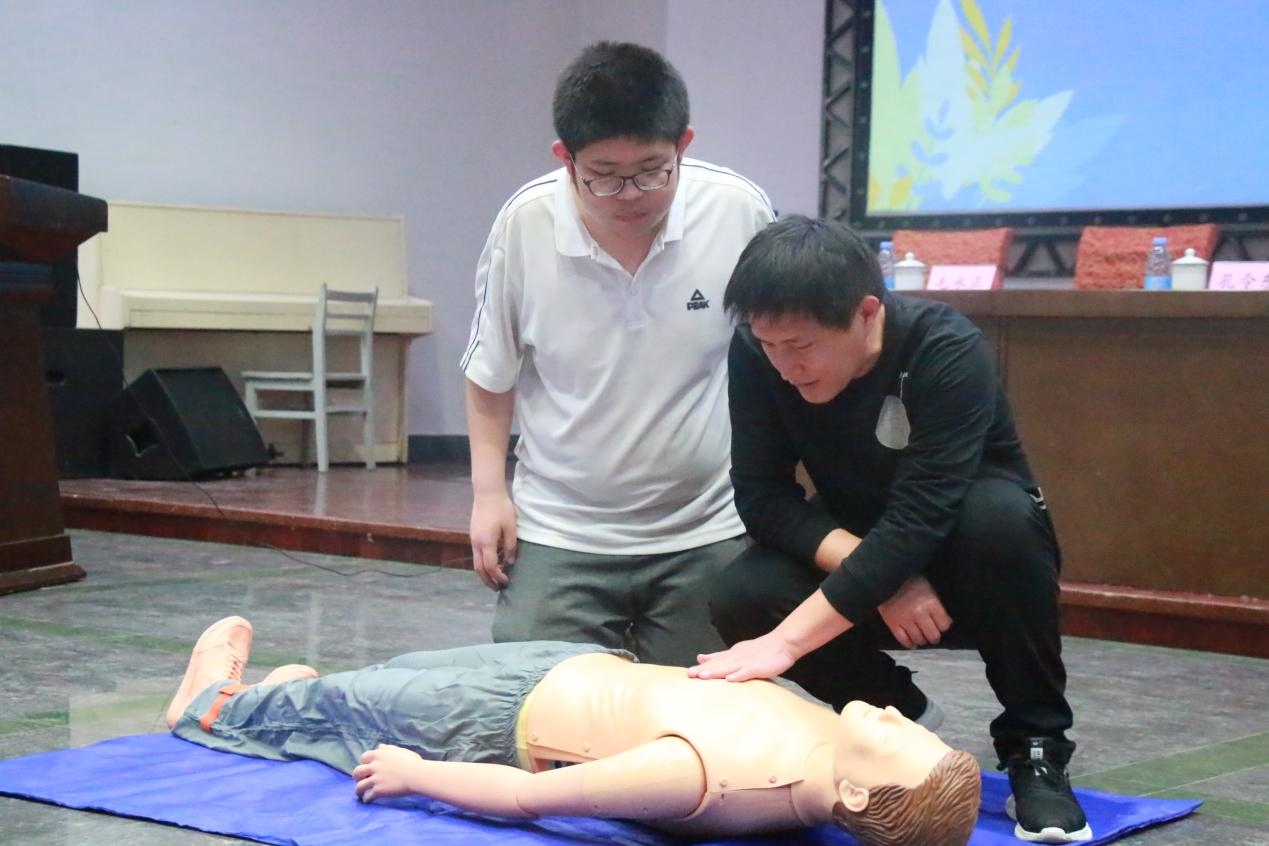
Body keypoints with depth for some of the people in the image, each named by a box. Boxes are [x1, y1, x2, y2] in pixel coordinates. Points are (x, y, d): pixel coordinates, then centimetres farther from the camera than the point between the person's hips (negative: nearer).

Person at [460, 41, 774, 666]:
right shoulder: (524, 225, -10)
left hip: (703, 536, 0)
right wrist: (488, 491, 1)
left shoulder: (741, 213, -12)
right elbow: (490, 372, 6)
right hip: (558, 532, 0)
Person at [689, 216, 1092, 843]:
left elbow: (917, 523, -36)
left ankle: (1035, 747, -17)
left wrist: (786, 642, -43)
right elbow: (763, 497, -17)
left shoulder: (948, 353, -29)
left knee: (998, 511, -36)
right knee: (742, 597, -26)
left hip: (958, 562, -3)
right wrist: (872, 573, -33)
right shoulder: (757, 354, -17)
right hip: (855, 558, 3)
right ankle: (897, 712, 2)